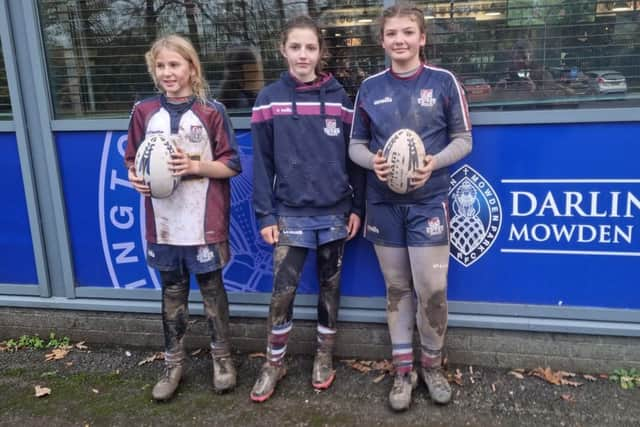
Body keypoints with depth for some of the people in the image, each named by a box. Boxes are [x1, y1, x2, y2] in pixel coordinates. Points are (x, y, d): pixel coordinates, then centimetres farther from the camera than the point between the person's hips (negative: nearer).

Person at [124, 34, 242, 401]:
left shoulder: (212, 111, -5)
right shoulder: (144, 112, 3)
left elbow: (232, 165, -5)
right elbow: (133, 160, 11)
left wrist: (196, 166, -19)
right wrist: (136, 177, -11)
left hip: (204, 223, -3)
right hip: (163, 223, 3)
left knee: (212, 289, 10)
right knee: (172, 292, 14)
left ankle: (222, 357, 27)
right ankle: (174, 363, 27)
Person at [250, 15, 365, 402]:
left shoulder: (339, 98, 2)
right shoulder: (269, 99, 0)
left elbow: (354, 157, 4)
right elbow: (262, 161, 0)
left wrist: (358, 207, 0)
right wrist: (265, 215, -5)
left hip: (335, 212, 1)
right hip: (291, 213, -1)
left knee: (330, 286, 12)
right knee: (282, 290, -3)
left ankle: (324, 356, 30)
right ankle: (274, 363, 17)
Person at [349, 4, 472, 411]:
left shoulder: (444, 81, -1)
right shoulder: (370, 87, 5)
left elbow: (463, 139, 2)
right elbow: (356, 145, 10)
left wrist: (435, 162, -17)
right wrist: (372, 161, -13)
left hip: (429, 202, -2)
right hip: (384, 204, 2)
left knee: (432, 289, -3)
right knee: (397, 289, 10)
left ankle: (432, 364, 22)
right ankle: (404, 370, 24)